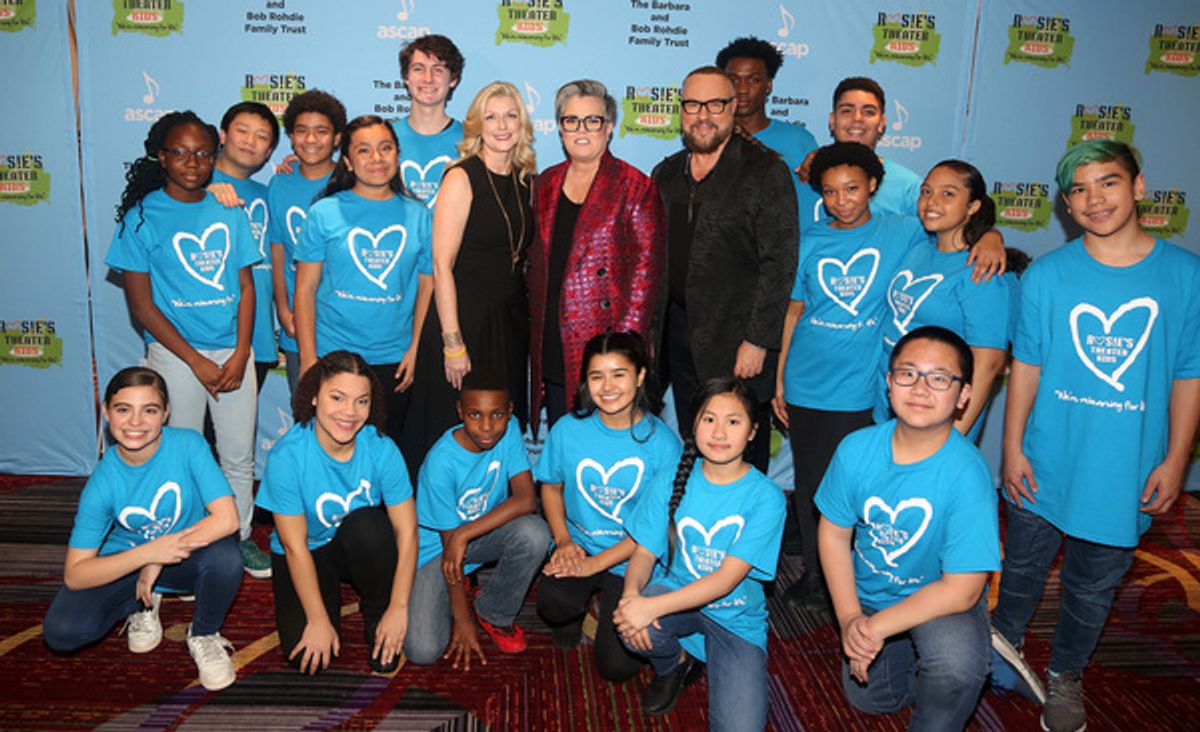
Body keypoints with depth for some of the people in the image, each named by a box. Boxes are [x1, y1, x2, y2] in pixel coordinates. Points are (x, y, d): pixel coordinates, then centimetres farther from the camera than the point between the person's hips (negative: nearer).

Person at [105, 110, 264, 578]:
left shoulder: (229, 212, 4)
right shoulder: (142, 217, -4)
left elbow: (246, 286, 6)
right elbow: (141, 304, -6)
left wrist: (240, 354, -6)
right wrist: (197, 362, -10)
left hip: (234, 351, 3)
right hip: (175, 353, -2)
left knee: (239, 455, 9)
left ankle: (240, 537, 26)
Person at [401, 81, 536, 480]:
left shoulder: (525, 180, 10)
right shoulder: (461, 178, -9)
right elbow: (442, 264, -14)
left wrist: (525, 323, 6)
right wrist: (453, 341, -18)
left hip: (511, 321, 6)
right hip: (465, 318, -6)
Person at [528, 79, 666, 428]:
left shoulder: (635, 187, -4)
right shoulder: (546, 183, 13)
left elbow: (646, 270, -8)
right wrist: (534, 327, 11)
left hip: (602, 345, -5)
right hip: (550, 344, 5)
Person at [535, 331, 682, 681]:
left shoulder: (662, 442, -12)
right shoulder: (569, 429, -5)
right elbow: (551, 486, 10)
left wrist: (597, 562, -15)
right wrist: (563, 540, -7)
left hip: (632, 559, -1)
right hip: (578, 545, 2)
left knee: (617, 665, -10)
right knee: (553, 602, -30)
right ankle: (578, 607, 8)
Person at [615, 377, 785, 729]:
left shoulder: (765, 497, -14)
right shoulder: (672, 481, -4)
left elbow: (727, 578, -20)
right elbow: (645, 551, -4)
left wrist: (653, 607, -31)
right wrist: (632, 594, -28)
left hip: (737, 615, -2)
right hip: (675, 593, 2)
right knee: (631, 626, -32)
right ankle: (674, 663, 4)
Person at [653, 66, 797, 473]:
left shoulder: (765, 171, -6)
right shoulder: (666, 174, 12)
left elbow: (780, 262, -11)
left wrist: (757, 341, -15)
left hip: (739, 345, -5)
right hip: (680, 337, 5)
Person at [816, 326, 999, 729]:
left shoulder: (968, 475, -30)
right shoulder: (857, 449, -18)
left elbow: (961, 589, -27)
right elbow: (834, 532, -5)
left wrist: (874, 628, -26)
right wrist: (848, 619, -14)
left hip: (941, 601, -4)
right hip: (868, 594, 4)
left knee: (955, 665, -34)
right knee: (869, 698, 13)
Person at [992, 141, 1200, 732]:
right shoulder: (1046, 275, -7)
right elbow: (1026, 366, -2)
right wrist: (1013, 449, -2)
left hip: (1126, 476, 0)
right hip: (1044, 467, 0)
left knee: (1093, 588, 17)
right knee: (1023, 566, 18)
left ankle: (1065, 674, 40)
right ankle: (1006, 642, 45)